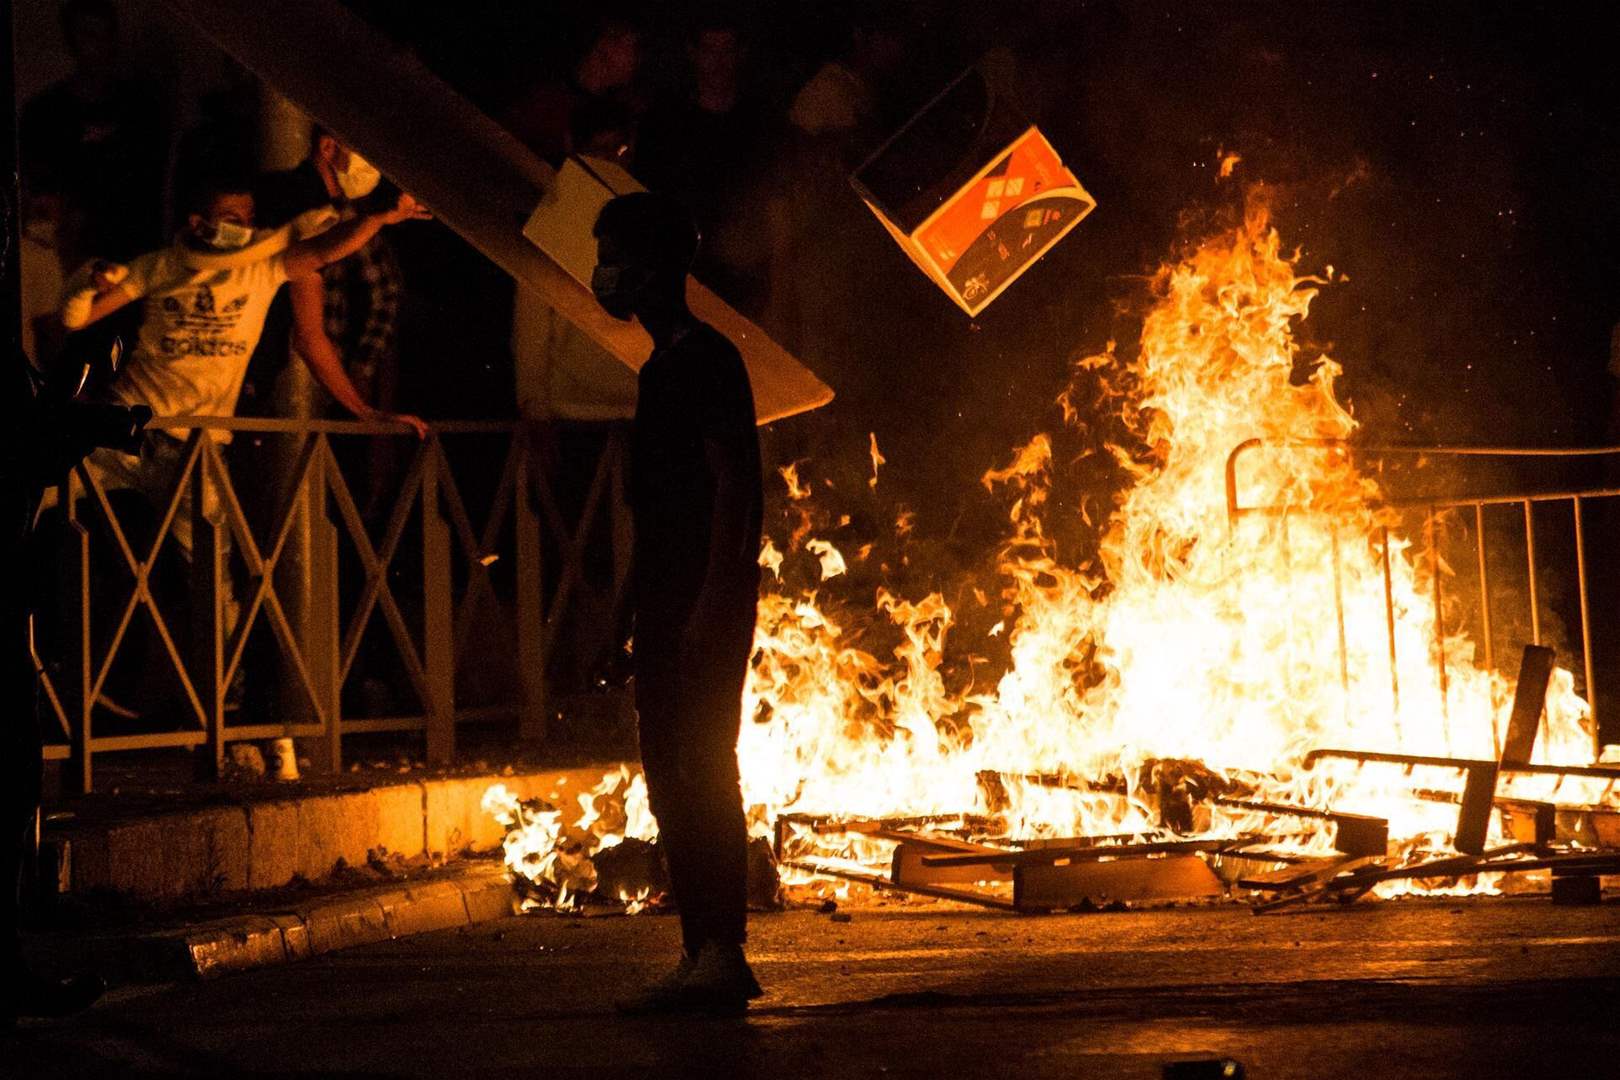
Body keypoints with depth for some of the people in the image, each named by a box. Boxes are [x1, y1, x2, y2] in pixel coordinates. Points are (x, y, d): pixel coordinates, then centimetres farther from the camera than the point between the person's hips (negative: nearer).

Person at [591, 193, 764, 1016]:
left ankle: (724, 956, -9)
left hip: (707, 606, -10)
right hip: (668, 609, 10)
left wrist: (711, 606, -22)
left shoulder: (707, 362, -10)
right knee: (674, 783, 10)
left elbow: (733, 485, -17)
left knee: (702, 778, -10)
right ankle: (700, 956, 14)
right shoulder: (663, 369, 19)